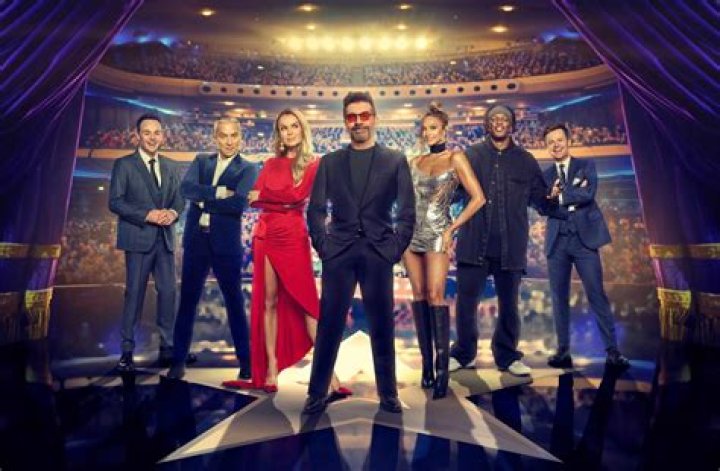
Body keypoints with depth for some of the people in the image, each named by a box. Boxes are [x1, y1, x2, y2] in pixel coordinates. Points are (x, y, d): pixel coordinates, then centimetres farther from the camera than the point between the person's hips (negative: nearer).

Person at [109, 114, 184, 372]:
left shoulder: (170, 166, 14)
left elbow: (179, 198, 12)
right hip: (138, 238, -4)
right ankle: (127, 351, 12)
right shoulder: (123, 164, 0)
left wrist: (173, 212, -11)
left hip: (165, 238, 4)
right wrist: (147, 215, -17)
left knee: (168, 292, 6)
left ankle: (167, 346, 17)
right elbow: (115, 202, -7)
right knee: (135, 294, 1)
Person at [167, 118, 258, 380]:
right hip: (196, 241, 3)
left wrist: (203, 200, -10)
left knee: (234, 303, 6)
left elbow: (239, 204, -17)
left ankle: (245, 361, 18)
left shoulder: (248, 169, -1)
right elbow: (186, 188, -7)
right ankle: (179, 360, 22)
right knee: (187, 301, 9)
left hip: (226, 244, -3)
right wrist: (218, 192, -17)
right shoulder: (201, 161, 11)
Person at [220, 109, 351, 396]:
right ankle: (270, 373, 12)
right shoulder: (271, 164, 13)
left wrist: (265, 195, -4)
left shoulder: (313, 164, 1)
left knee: (307, 302, -5)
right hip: (265, 237, 5)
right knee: (268, 302, 5)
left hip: (293, 238, -4)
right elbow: (253, 199, 6)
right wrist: (283, 202, -7)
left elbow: (298, 195, -12)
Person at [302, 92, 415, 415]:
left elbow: (407, 212, 4)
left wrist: (395, 249, -5)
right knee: (328, 326, 4)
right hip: (338, 254, 1)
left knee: (382, 327, 6)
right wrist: (323, 245, -2)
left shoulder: (395, 161, 8)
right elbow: (315, 210, 9)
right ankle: (317, 393, 16)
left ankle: (388, 394, 19)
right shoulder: (329, 162, 11)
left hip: (378, 254, 0)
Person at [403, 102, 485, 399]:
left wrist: (451, 229, -8)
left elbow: (478, 198, -6)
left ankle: (441, 368, -6)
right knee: (419, 296, 4)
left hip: (437, 235, -5)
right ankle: (427, 363, 11)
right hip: (412, 234, 5)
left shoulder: (455, 158, 0)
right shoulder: (416, 162, 13)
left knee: (435, 296, -12)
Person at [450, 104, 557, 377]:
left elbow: (540, 201, 9)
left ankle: (507, 356, 27)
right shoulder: (471, 155, 7)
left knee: (508, 303, 10)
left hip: (510, 246, 1)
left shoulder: (525, 161, 10)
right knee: (466, 300, 3)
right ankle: (463, 354, 22)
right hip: (474, 242, -1)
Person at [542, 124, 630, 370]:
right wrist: (573, 197, -14)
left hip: (584, 238, -2)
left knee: (597, 294, -3)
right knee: (559, 297, 4)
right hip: (557, 241, 3)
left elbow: (588, 194, -13)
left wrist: (559, 196, -8)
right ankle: (563, 351, 12)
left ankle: (612, 351, 5)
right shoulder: (545, 175, 12)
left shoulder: (586, 165, 6)